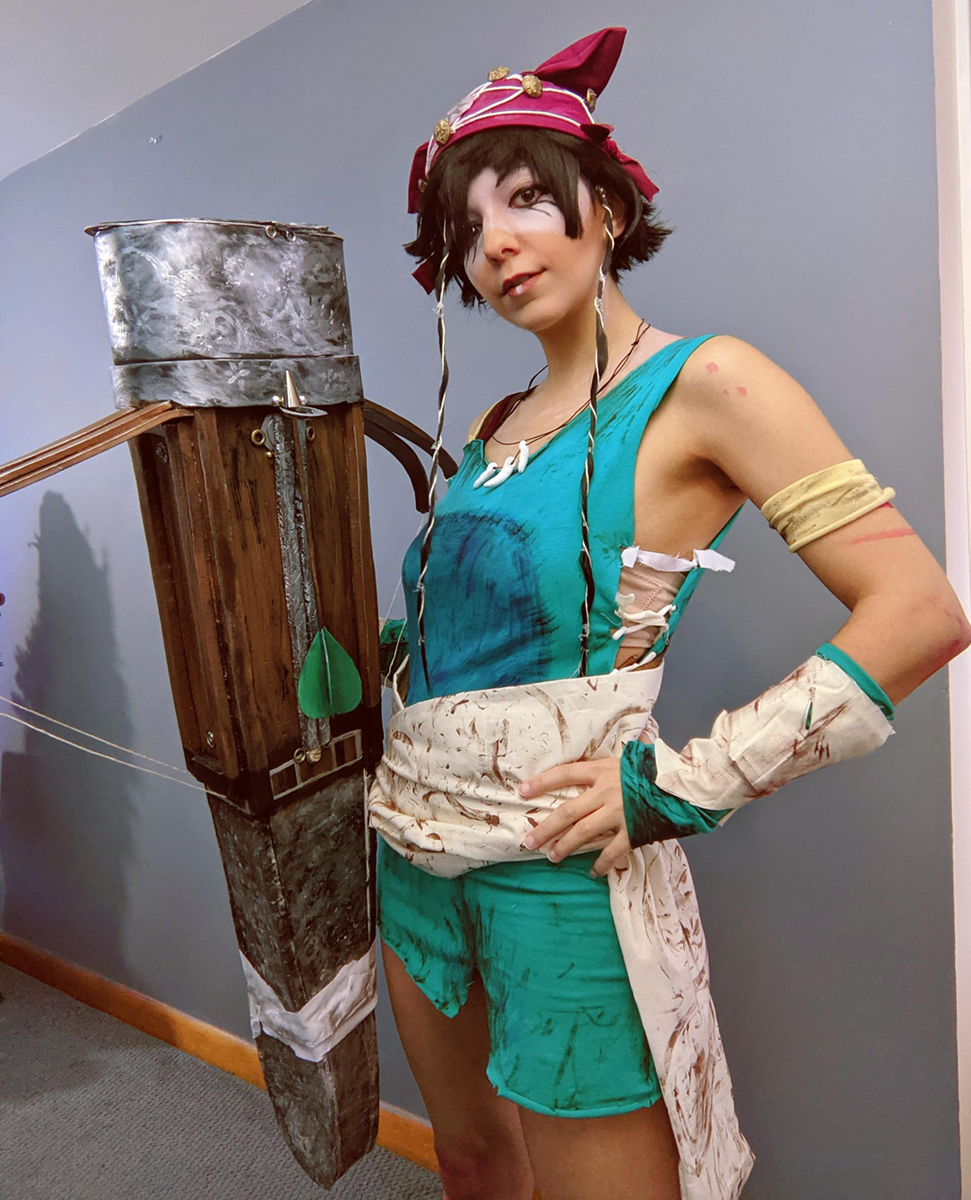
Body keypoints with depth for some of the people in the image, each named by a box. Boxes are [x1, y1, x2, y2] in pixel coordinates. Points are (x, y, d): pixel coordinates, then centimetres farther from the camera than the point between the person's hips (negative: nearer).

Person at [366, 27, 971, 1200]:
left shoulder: (701, 381, -11)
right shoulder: (495, 424, 9)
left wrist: (677, 785, -18)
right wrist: (379, 656, 3)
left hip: (556, 872, -7)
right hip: (413, 852, 7)